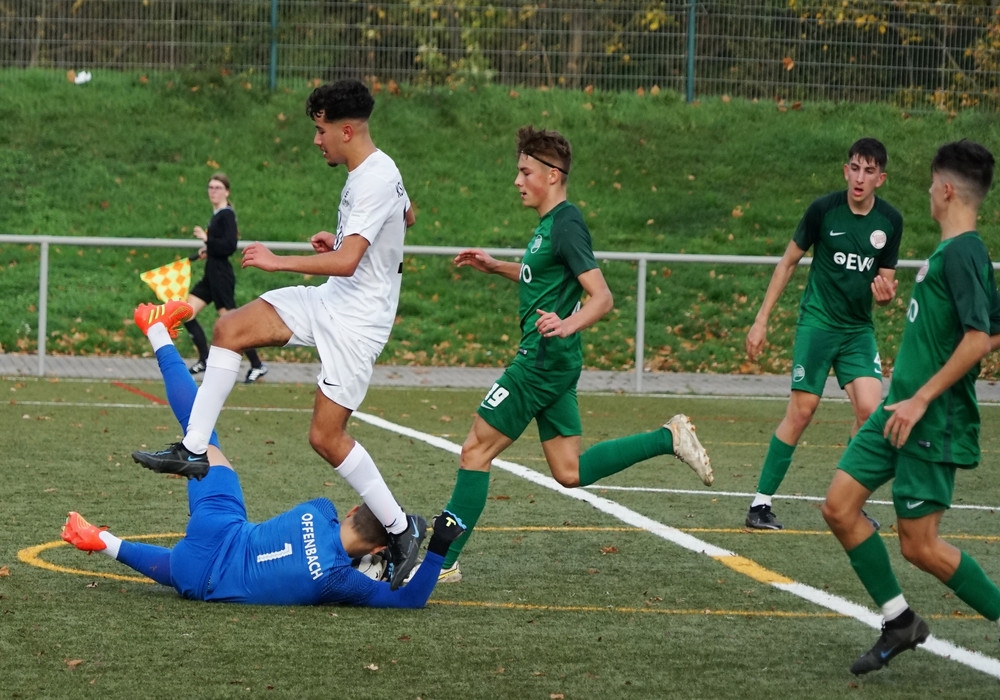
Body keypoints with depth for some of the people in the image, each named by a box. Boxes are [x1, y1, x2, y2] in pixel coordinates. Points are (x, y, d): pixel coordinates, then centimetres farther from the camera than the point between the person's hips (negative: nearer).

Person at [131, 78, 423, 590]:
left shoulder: (374, 182, -23)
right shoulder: (373, 173, 8)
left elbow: (346, 262, -32)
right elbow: (407, 216, 30)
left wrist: (277, 261, -25)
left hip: (357, 318, -10)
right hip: (328, 300, 10)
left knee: (326, 435, -10)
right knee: (230, 328, -5)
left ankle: (401, 528, 4)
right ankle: (193, 451, -5)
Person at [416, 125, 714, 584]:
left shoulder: (566, 226, -16)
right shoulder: (548, 224, 14)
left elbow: (602, 297, -22)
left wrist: (568, 325, -40)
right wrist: (496, 267, 24)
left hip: (545, 361, -10)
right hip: (548, 361, 10)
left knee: (475, 451, -5)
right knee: (570, 473, 12)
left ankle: (443, 561, 0)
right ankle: (669, 438, 14)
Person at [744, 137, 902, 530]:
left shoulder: (889, 221, 0)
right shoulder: (824, 210, -9)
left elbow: (885, 281, 10)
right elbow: (788, 262, 2)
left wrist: (885, 294, -16)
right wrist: (761, 320, 1)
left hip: (859, 328, 3)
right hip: (818, 321, -3)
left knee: (870, 410, -13)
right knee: (801, 410, -8)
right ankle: (761, 503, 1)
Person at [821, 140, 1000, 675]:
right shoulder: (953, 250, 11)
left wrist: (921, 399, -23)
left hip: (932, 422, -9)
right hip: (900, 410, 9)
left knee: (919, 545, -5)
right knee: (839, 507, 5)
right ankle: (898, 621, 14)